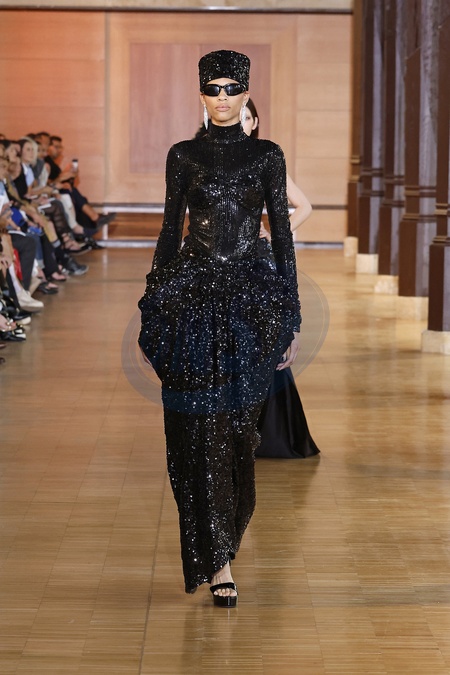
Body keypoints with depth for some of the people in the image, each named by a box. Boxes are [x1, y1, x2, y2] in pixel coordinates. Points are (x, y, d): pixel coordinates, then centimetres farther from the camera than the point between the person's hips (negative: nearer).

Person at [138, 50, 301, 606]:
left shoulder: (267, 156, 6)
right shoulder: (184, 156, 6)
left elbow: (281, 232, 5)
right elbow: (170, 230, 9)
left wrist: (292, 316, 1)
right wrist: (151, 311, 6)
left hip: (250, 300, 0)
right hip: (191, 298, 0)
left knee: (237, 425, 4)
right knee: (200, 427, -4)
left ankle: (227, 530, 29)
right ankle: (217, 560, 0)